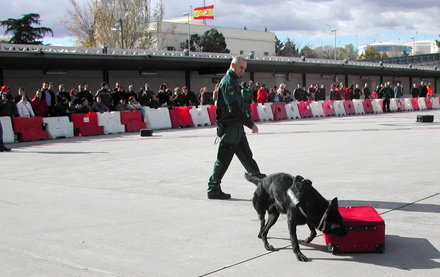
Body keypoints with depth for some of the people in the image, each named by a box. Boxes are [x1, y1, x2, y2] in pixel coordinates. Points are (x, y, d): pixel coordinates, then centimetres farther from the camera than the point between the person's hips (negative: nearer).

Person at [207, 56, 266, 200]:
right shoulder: (228, 82, -15)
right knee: (223, 159, -3)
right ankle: (213, 189, 6)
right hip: (230, 127, -10)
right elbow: (234, 108, -22)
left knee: (247, 156, 14)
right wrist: (251, 124, -17)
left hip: (237, 127, 10)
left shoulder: (233, 81, 17)